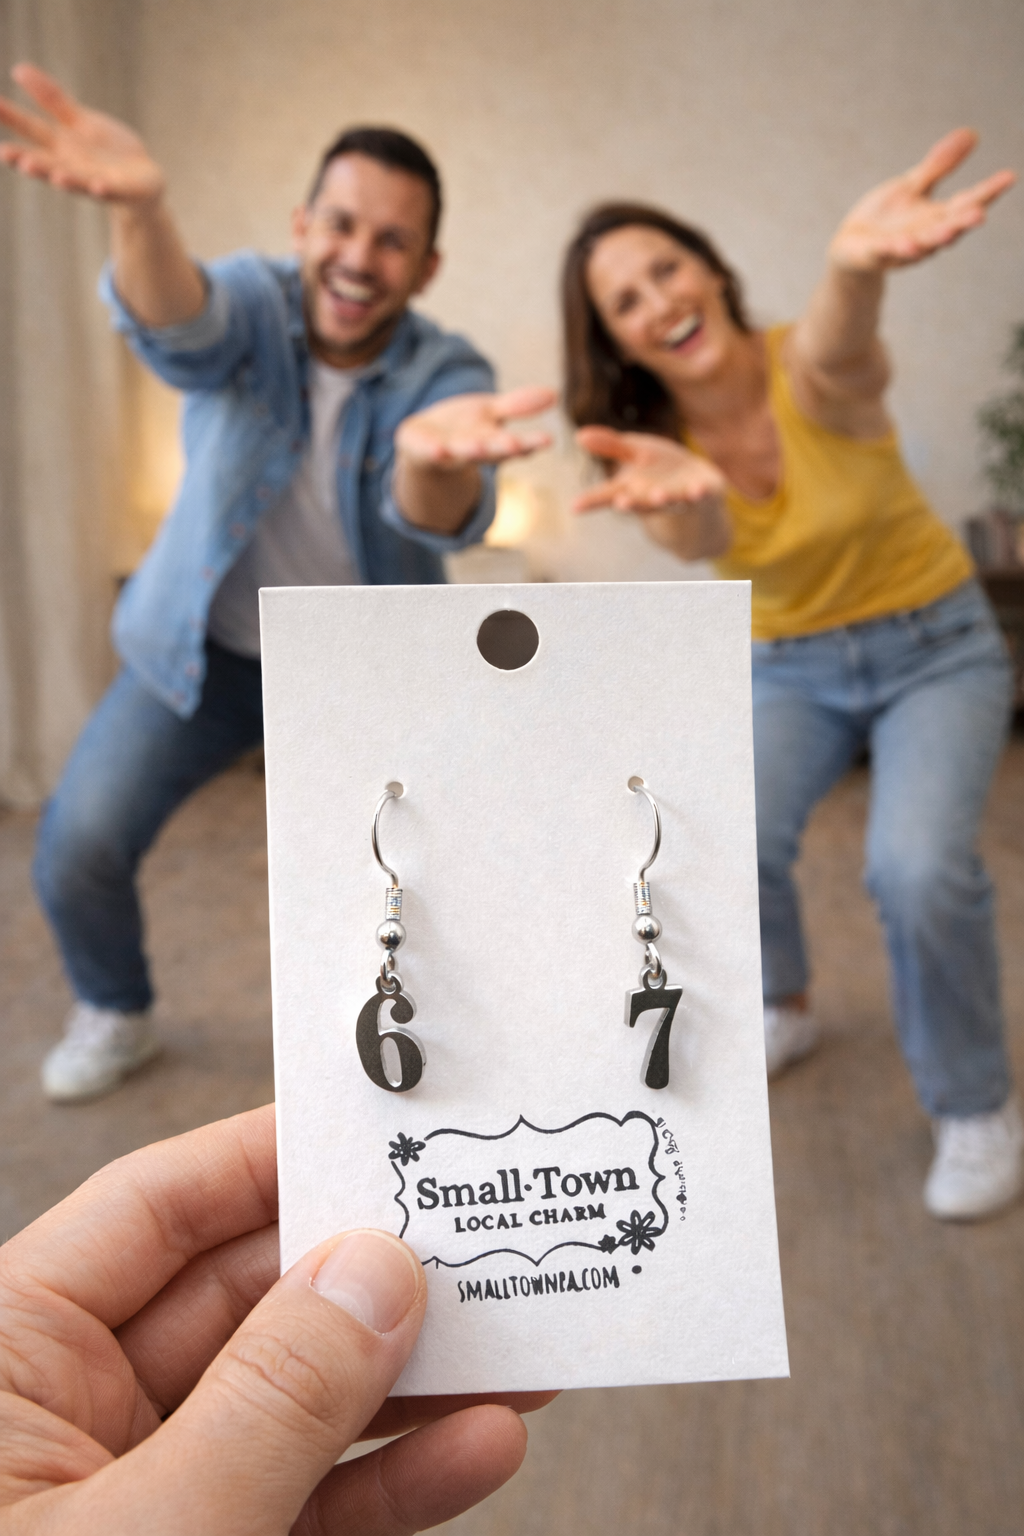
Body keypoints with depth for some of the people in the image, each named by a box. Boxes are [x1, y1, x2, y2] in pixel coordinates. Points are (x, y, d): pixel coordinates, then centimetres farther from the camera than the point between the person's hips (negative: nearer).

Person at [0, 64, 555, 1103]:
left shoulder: (445, 373, -17)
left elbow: (441, 518, -38)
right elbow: (174, 322, -41)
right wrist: (140, 211, -64)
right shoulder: (251, 302, -16)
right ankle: (114, 1015, 24)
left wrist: (434, 458, -64)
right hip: (204, 651, 0)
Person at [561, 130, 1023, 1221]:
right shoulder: (655, 436, -13)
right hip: (786, 665, 3)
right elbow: (702, 538, -36)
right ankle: (782, 1010, 14)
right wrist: (677, 494, -61)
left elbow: (836, 360, -48)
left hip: (934, 643, -3)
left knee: (917, 867, -26)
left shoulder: (811, 374, -21)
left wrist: (854, 269, -72)